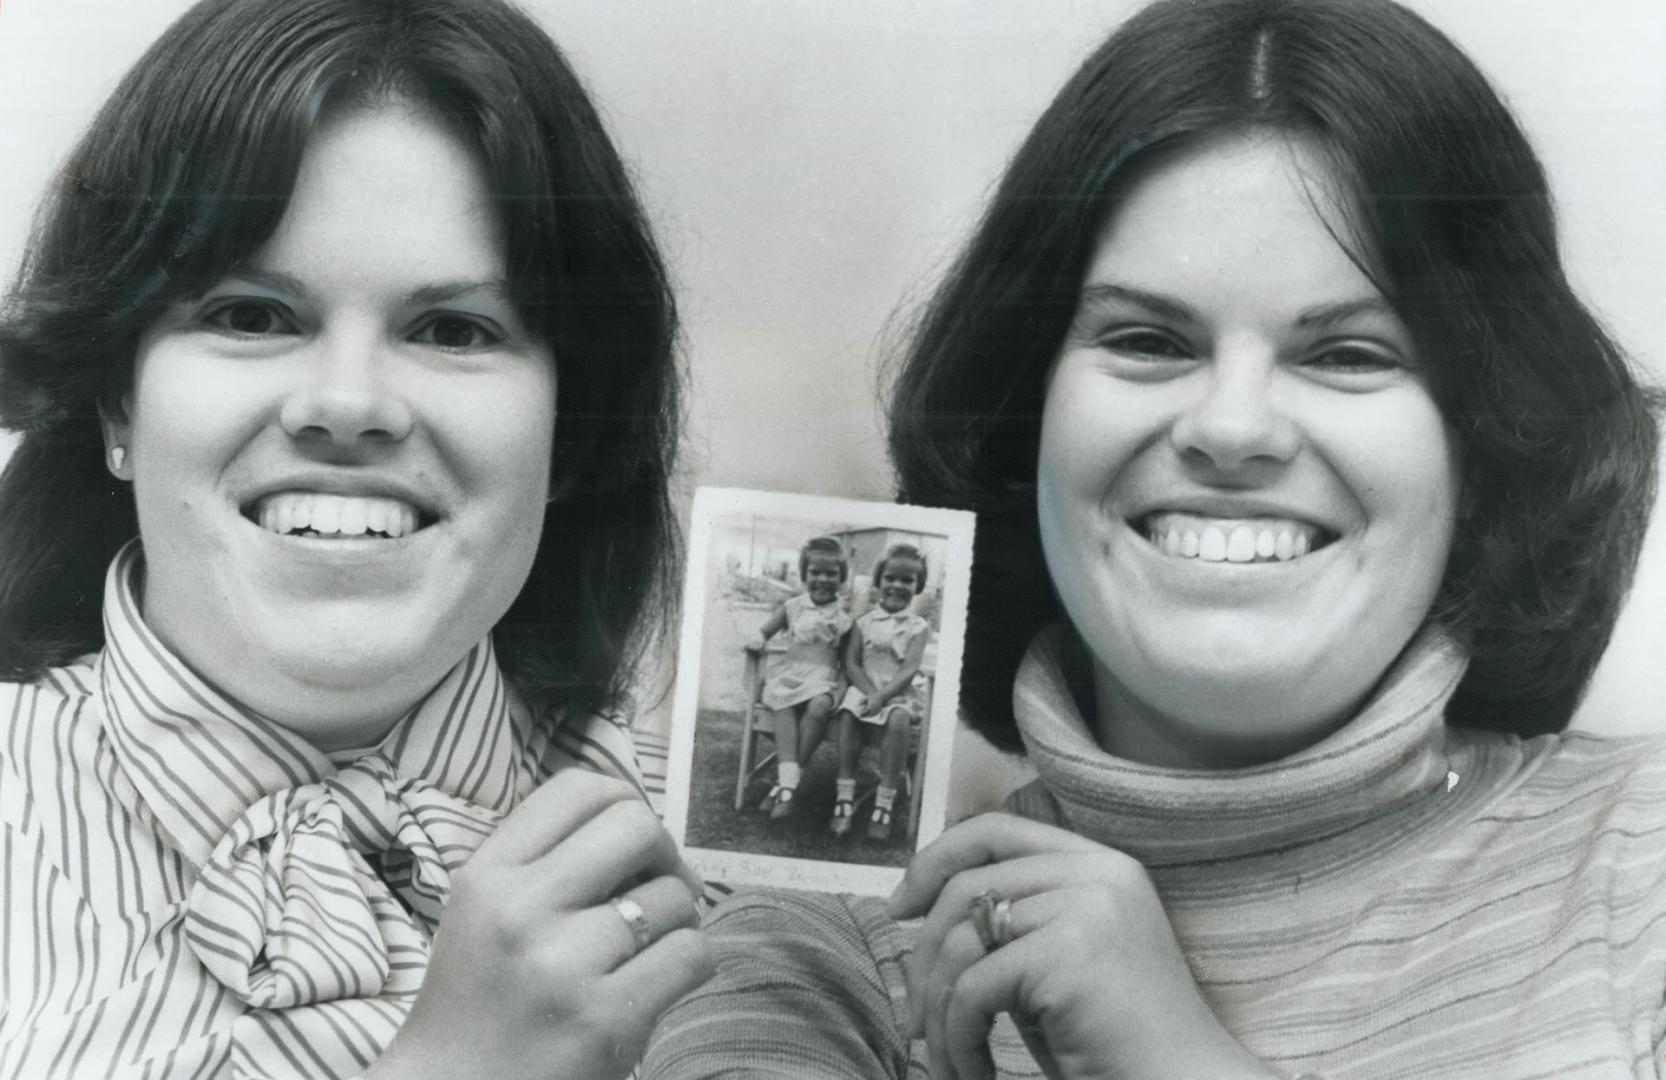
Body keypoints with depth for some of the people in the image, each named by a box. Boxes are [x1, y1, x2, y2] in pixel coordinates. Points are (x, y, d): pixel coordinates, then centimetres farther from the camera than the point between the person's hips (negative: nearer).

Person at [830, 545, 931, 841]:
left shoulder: (918, 627, 3)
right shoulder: (864, 622, 8)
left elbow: (908, 670, -8)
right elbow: (851, 664, 3)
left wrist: (882, 696, -21)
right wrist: (870, 692, -14)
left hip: (898, 693, -1)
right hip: (865, 688, 1)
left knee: (899, 720, -34)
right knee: (848, 713, -31)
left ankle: (884, 803, -30)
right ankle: (844, 798, -29)